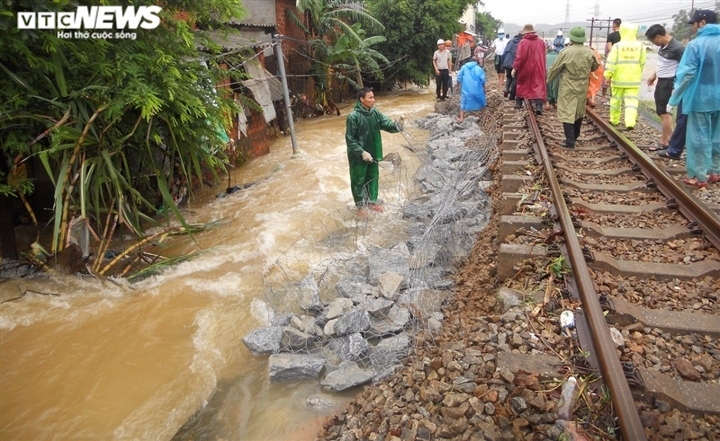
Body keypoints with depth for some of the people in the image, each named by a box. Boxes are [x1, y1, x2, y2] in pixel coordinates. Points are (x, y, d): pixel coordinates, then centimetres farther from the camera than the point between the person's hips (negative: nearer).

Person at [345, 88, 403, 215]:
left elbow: (387, 124, -5)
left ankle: (372, 201, 41)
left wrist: (397, 125, -27)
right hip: (358, 156, -6)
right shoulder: (353, 116, -21)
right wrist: (362, 152, -25)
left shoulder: (375, 113, -2)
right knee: (359, 181, 10)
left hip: (373, 153, 6)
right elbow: (350, 139, -19)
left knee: (373, 178, 20)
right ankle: (360, 206, 29)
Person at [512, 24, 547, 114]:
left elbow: (519, 57, -18)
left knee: (522, 84, 18)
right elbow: (543, 56, 11)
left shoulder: (523, 42, -12)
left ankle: (518, 103, 29)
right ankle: (538, 106, -17)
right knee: (538, 86, -3)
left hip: (525, 68, -2)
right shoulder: (541, 42, 3)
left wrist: (515, 68, -16)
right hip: (538, 69, 2)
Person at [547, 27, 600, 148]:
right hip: (582, 86, 5)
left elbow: (555, 68, -6)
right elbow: (594, 67, 13)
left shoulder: (566, 52, -16)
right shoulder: (589, 52, -2)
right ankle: (574, 137, 33)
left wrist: (548, 78, 12)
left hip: (568, 87, -5)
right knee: (579, 112, 19)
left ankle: (570, 141, -9)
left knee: (567, 113, -3)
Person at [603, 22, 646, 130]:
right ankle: (630, 122, -17)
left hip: (618, 78, -1)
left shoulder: (617, 46, -8)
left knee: (616, 100, 14)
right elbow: (642, 63, 8)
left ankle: (614, 120, 26)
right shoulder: (640, 46, 1)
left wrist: (607, 74, -7)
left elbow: (611, 62, -12)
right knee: (631, 100, -2)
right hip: (633, 79, 1)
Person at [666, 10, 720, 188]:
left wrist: (673, 100, -12)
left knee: (699, 137, 0)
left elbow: (686, 74, -17)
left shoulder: (696, 44, -14)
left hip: (700, 99, -6)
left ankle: (699, 176, 4)